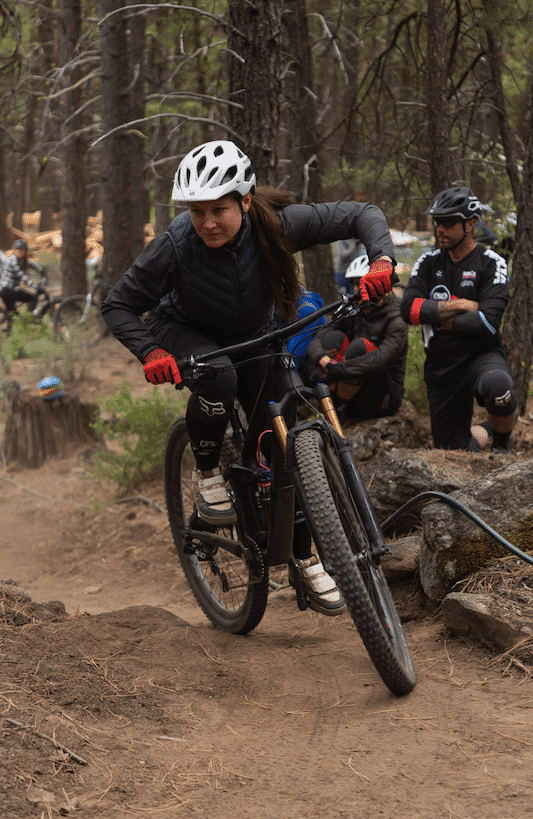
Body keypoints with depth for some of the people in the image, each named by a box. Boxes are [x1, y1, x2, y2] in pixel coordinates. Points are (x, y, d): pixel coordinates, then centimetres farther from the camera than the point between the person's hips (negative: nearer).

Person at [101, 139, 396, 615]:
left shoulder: (276, 225, -29)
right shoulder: (175, 246, -32)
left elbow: (361, 214, -23)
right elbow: (118, 306, -22)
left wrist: (382, 260, -42)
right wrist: (151, 353, -38)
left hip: (252, 337, 2)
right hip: (186, 333, -2)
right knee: (218, 378, -37)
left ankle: (306, 558, 10)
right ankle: (207, 474, -11)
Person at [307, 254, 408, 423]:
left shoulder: (396, 319, -12)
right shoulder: (353, 313, 5)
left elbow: (383, 358, -32)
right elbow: (315, 341, -7)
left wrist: (339, 369, -42)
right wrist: (324, 359, -32)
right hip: (353, 394, 5)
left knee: (360, 346, -29)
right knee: (334, 337, -15)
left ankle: (339, 406, -20)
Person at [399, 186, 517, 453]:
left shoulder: (491, 263, -8)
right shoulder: (428, 263, 5)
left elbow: (488, 322, -21)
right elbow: (408, 309, -10)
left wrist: (437, 317, -11)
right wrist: (457, 306, -16)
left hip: (481, 356, -4)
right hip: (440, 368, 4)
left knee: (498, 386, -40)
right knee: (450, 452, 7)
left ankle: (501, 447, -11)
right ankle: (470, 445, 45)